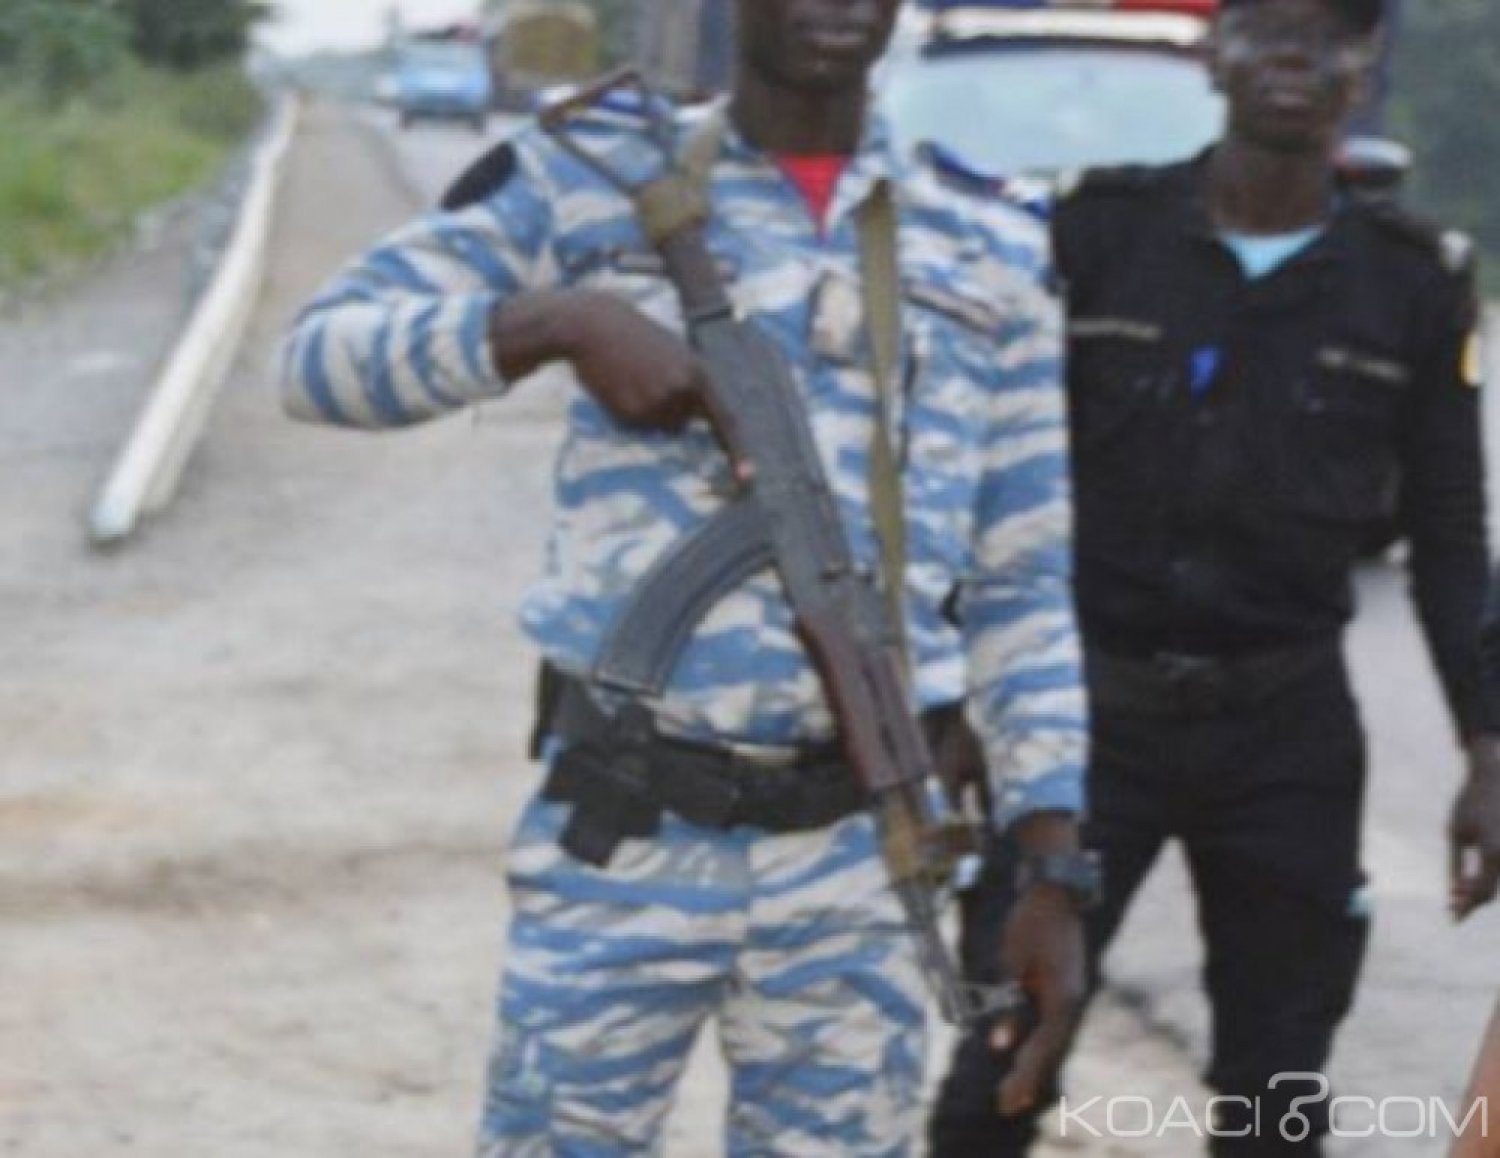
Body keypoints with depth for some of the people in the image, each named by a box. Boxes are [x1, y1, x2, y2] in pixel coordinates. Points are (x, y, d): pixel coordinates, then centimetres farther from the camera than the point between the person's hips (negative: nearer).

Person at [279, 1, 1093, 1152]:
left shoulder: (994, 253, 8)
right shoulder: (590, 180, 3)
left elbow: (1026, 592, 9)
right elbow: (322, 353, -2)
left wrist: (1055, 872, 3)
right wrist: (561, 320, -18)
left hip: (857, 868, 2)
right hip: (620, 850, -2)